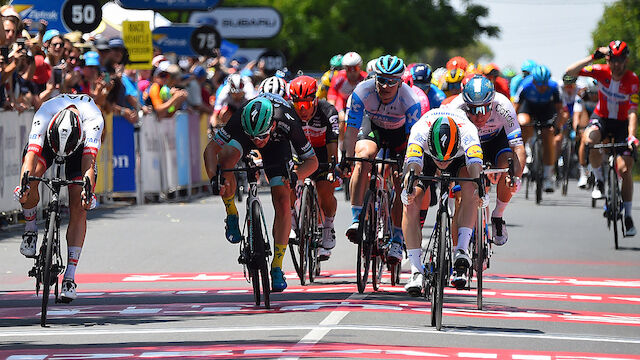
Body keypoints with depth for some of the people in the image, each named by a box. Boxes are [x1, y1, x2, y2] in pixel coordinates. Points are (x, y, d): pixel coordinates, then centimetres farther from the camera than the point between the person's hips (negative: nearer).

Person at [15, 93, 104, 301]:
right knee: (31, 179, -31)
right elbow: (32, 155, -45)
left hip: (80, 145, 0)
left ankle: (70, 276, -11)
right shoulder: (44, 114, -38)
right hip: (46, 142, 0)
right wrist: (23, 184, -61)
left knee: (78, 209, -14)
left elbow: (89, 160, -46)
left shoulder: (94, 119, -40)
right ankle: (30, 228, -4)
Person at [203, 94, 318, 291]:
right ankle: (232, 215, -12)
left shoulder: (288, 123, -39)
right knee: (225, 157, -35)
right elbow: (211, 149, -30)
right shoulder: (239, 119, -39)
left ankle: (277, 267, -4)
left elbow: (312, 161, -26)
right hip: (242, 135, 0)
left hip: (277, 143, 0)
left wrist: (295, 175, -46)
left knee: (283, 202, -14)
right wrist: (214, 177, -46)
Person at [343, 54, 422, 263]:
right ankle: (356, 220, -32)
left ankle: (397, 241, 9)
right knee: (364, 157, -32)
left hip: (399, 134, 0)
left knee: (401, 186, -7)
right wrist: (348, 159, -38)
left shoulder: (409, 100, -32)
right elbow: (351, 129, -30)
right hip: (372, 129, 0)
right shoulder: (362, 92, -31)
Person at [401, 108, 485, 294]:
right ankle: (416, 271, -16)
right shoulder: (420, 132, -41)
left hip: (460, 156, 0)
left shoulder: (467, 132, -41)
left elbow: (475, 167, -53)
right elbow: (413, 167, -53)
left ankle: (461, 252, -27)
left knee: (470, 189, -31)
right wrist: (408, 190, -73)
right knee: (410, 205, -20)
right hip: (423, 154, 0)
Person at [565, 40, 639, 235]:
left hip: (621, 124, -1)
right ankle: (599, 179, -9)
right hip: (601, 118, 1)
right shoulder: (601, 71, -15)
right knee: (589, 140, -35)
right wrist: (594, 56, -32)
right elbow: (570, 71, -24)